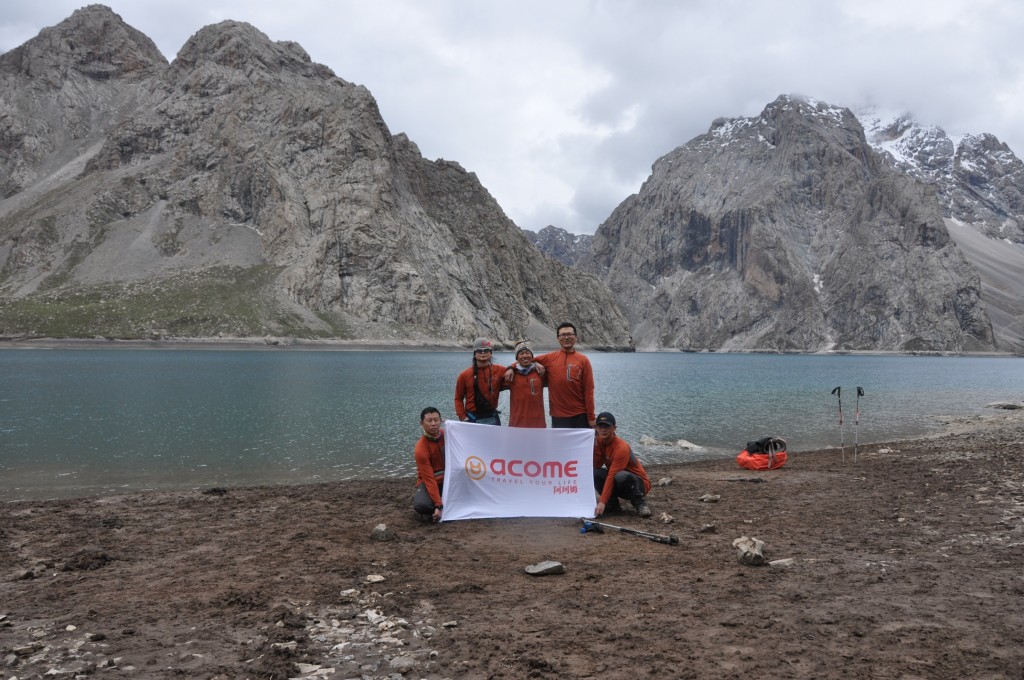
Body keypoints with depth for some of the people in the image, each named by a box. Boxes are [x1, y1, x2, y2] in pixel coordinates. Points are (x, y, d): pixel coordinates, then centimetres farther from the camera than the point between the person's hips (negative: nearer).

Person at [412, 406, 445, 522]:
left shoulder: (446, 435, -6)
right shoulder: (421, 449, -22)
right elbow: (429, 479, -24)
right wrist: (438, 506, -30)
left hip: (447, 479, 5)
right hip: (428, 481, -5)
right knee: (422, 505, -34)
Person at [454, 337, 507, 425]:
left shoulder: (499, 371, 2)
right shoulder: (465, 375, 0)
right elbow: (458, 399, 4)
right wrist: (462, 417, -7)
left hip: (492, 419, 1)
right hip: (472, 419, -1)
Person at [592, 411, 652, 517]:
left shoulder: (621, 447, -26)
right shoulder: (599, 441, -4)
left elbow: (612, 476, -31)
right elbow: (596, 466, -13)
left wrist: (602, 502, -35)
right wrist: (595, 445, -22)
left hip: (639, 484, -6)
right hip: (619, 487, 6)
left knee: (621, 476, -39)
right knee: (595, 473, -19)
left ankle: (640, 502, -13)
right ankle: (613, 504, -2)